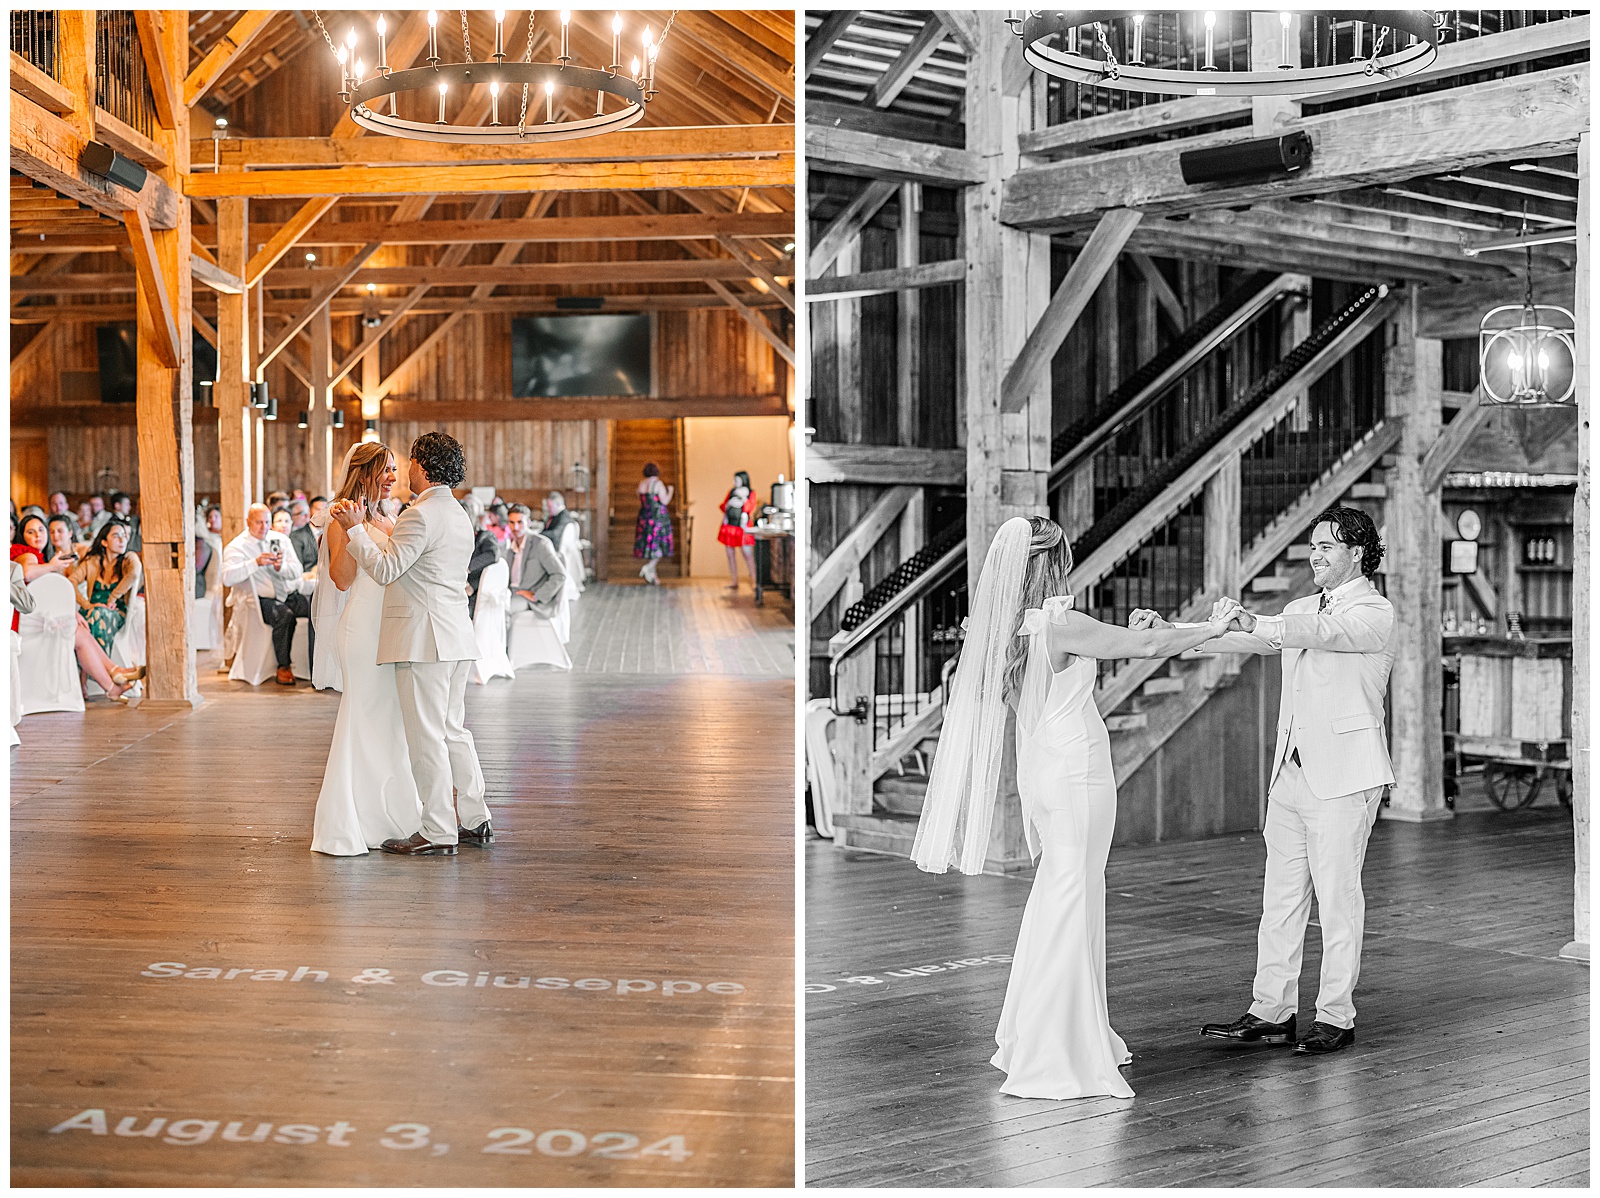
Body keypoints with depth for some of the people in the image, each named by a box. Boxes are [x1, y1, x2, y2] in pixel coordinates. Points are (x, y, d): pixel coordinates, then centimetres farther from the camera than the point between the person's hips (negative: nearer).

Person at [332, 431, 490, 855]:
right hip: (456, 639, 10)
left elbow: (385, 569, -17)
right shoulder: (458, 515, 18)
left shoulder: (421, 515, -14)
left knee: (426, 737, -4)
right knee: (453, 730, 16)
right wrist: (361, 524, 28)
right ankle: (474, 820, 21)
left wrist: (356, 528, -10)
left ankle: (439, 833, -1)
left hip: (424, 640, -10)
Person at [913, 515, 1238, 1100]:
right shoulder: (1060, 624, -17)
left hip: (1040, 770, 8)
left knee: (1053, 899, 17)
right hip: (1077, 772, -8)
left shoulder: (1009, 626, 5)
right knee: (1072, 904, -3)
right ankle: (1056, 1060, 2)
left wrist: (1125, 634, 20)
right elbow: (1147, 646, -11)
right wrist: (1211, 628, 1)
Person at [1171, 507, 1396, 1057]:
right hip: (1291, 774, 7)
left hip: (1343, 778, -7)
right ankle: (1271, 1012, 11)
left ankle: (1336, 1017, 5)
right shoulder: (1302, 610, 19)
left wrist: (1256, 622, -40)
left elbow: (1322, 633, -25)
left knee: (1337, 898, -2)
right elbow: (1243, 639, 11)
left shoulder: (1374, 612, -6)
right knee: (1280, 897, 7)